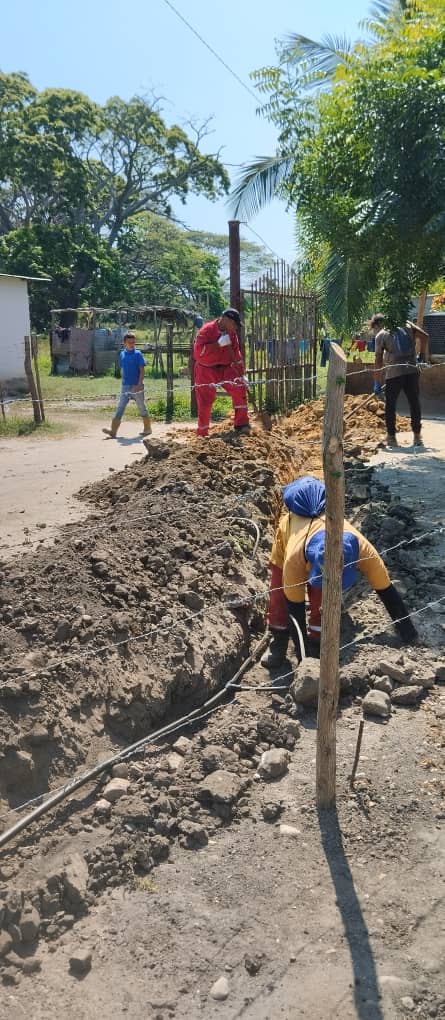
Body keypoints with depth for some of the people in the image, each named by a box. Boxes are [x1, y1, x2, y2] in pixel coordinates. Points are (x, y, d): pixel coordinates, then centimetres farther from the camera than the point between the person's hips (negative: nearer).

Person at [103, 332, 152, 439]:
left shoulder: (138, 354, -5)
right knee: (120, 408, -4)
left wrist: (139, 384, -17)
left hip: (136, 386, -4)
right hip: (125, 386, 4)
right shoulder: (122, 354, 10)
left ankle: (148, 429, 20)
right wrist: (124, 382, 16)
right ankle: (113, 431, -10)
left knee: (142, 408, 6)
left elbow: (142, 370, -9)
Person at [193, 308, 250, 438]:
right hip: (206, 370, -4)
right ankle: (202, 434, 13)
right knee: (204, 403, -3)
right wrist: (218, 344, -34)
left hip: (225, 368, 4)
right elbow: (198, 352, -30)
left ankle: (241, 425, -9)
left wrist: (241, 374, 4)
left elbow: (236, 354, 8)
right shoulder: (206, 330, -20)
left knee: (240, 387, -16)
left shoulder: (231, 333, -2)